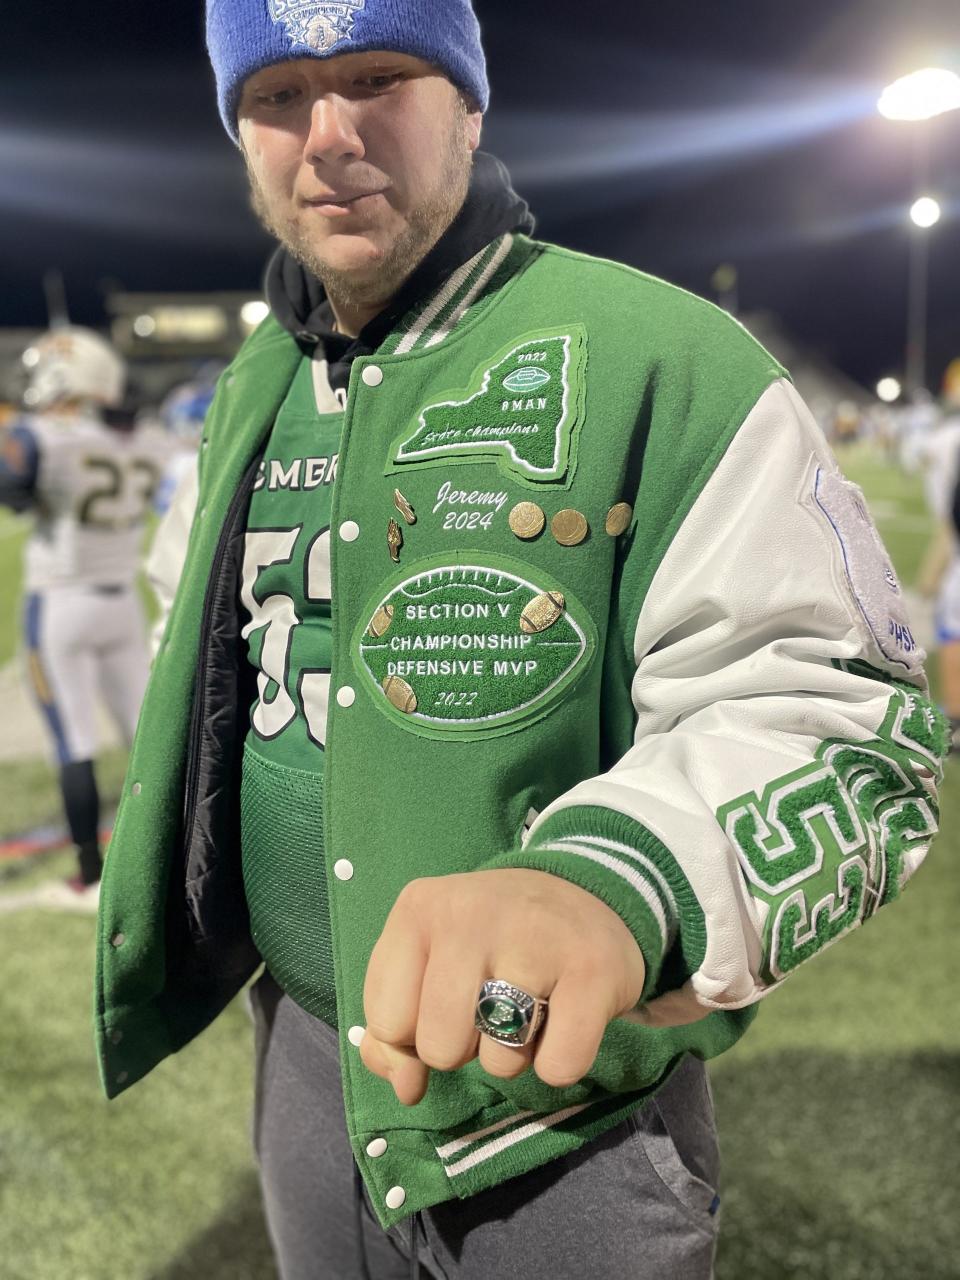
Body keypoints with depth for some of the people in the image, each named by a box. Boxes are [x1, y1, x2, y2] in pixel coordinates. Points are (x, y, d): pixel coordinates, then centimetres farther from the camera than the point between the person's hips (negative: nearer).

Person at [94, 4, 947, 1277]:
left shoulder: (660, 359, -17)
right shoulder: (253, 388, 6)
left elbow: (844, 715, -22)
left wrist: (613, 878, -41)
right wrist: (168, 926, 20)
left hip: (563, 1088, -6)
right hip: (302, 1042, 7)